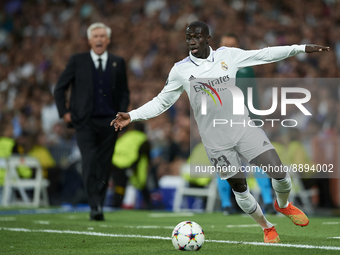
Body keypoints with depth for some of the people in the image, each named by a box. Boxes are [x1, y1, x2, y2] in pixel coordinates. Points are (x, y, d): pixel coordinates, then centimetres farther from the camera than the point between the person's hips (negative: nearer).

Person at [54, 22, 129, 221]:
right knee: (90, 162, -17)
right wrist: (64, 112, 2)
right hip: (85, 122, -2)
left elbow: (124, 92, 18)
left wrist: (121, 114, 3)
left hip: (109, 122, 2)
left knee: (104, 166, 3)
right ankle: (95, 206, -19)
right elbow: (60, 88, 10)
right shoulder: (77, 61, 5)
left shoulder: (118, 63, 11)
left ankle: (98, 207, 12)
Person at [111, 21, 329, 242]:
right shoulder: (180, 70, -3)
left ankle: (283, 205, 27)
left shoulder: (228, 56, -1)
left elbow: (264, 55, 6)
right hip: (216, 139, -1)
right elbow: (161, 102, 4)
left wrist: (301, 48, 3)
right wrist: (132, 116, -8)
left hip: (243, 127, 1)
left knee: (279, 172, -7)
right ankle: (267, 228, 27)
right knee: (239, 187, 1)